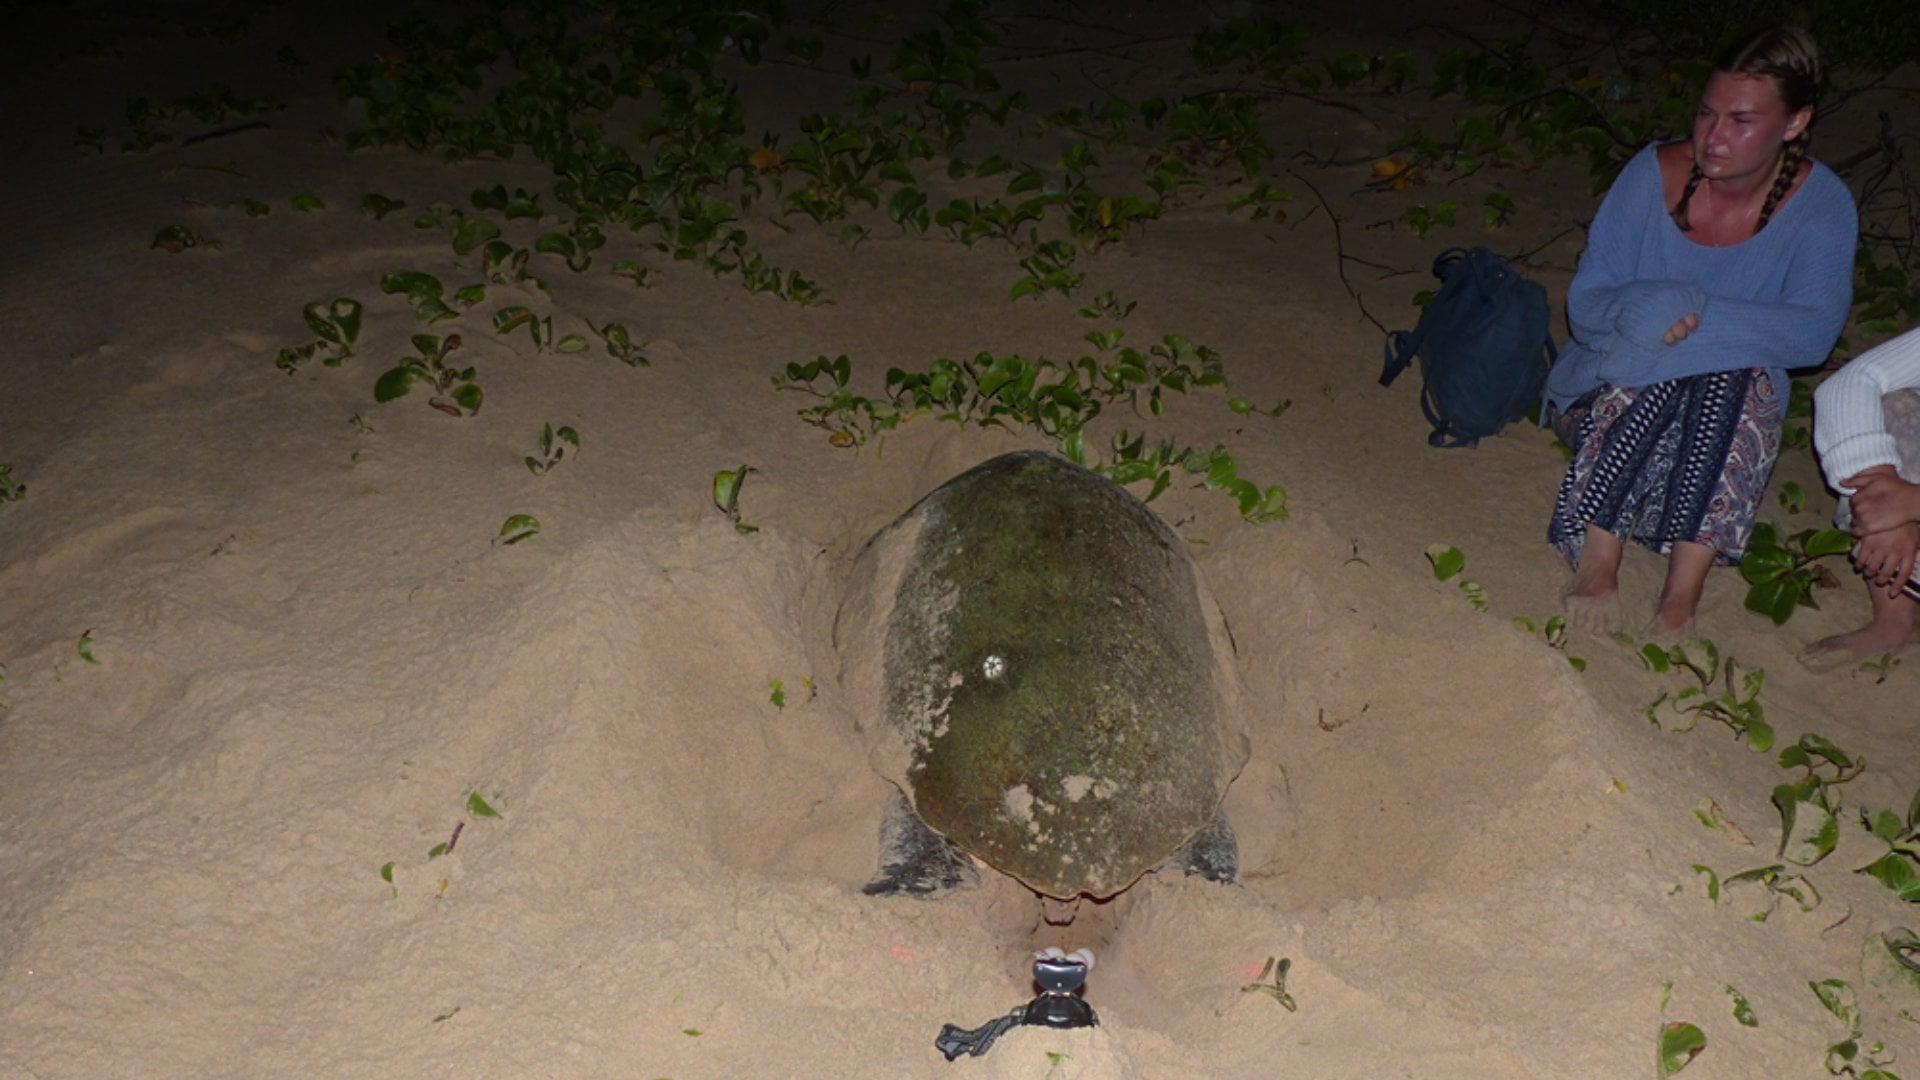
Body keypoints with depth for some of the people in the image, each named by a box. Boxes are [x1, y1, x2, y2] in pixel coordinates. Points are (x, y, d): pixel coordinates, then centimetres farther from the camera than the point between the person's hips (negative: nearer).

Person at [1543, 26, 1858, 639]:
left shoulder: (1821, 205, -8)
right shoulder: (1654, 174, -8)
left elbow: (1814, 333, -22)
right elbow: (1583, 307, -9)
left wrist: (1698, 314, -32)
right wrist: (1648, 310, -30)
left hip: (1731, 402, 1)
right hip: (1608, 389, 0)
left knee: (1742, 382, -33)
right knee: (1650, 379, -34)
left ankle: (1682, 592, -37)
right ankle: (1597, 562, -34)